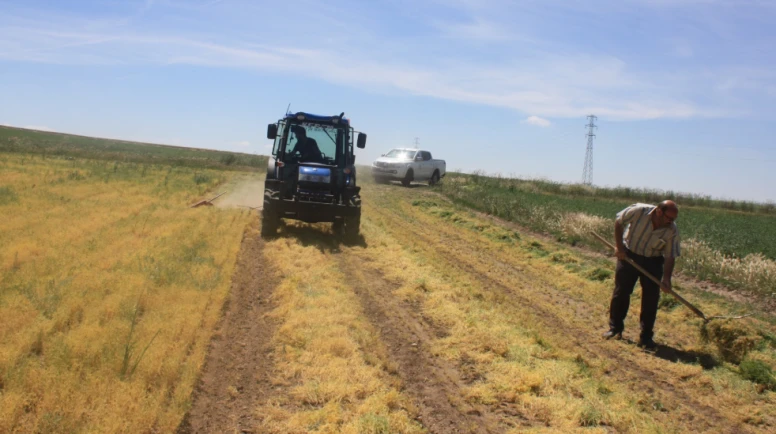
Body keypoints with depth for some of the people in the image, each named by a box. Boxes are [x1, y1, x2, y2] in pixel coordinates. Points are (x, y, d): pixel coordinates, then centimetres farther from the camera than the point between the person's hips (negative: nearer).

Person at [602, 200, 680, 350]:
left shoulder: (672, 231, -19)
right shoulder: (639, 211, -25)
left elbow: (670, 257, -11)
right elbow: (618, 222, -9)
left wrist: (666, 278, -22)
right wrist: (620, 247, -10)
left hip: (653, 261, 1)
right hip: (628, 255, -1)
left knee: (651, 298, -2)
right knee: (620, 292, 3)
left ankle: (646, 337, 7)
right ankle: (615, 328, 18)